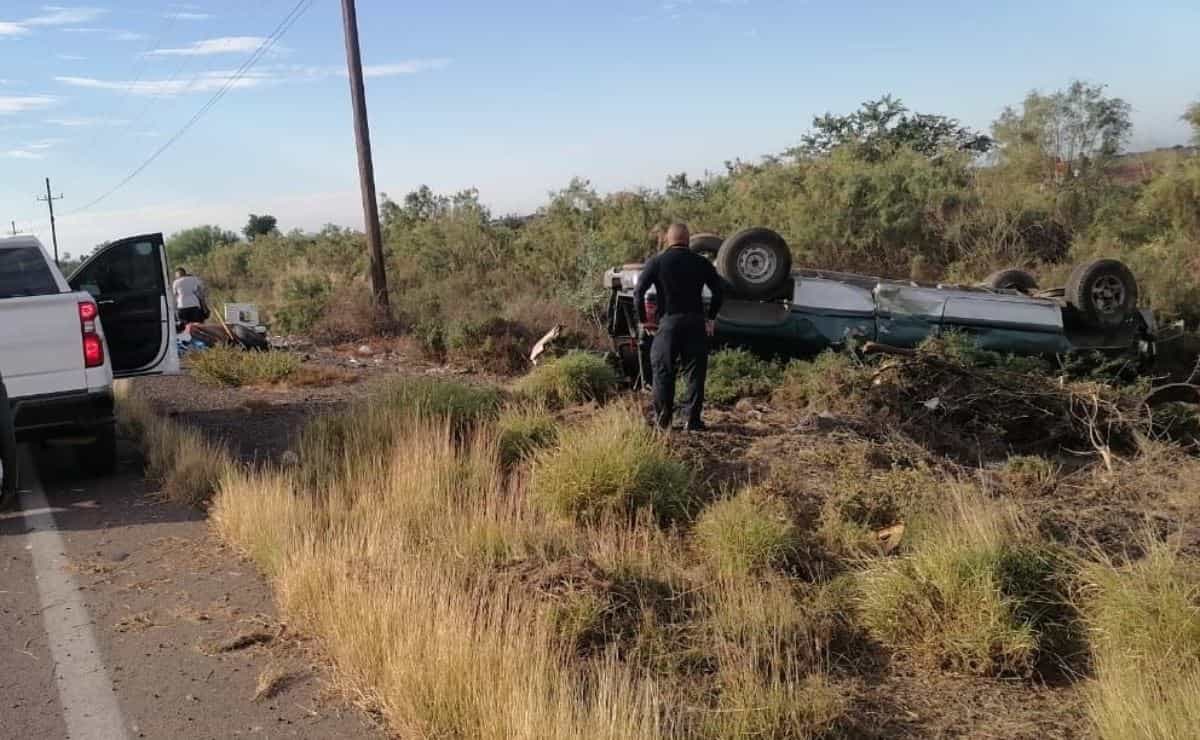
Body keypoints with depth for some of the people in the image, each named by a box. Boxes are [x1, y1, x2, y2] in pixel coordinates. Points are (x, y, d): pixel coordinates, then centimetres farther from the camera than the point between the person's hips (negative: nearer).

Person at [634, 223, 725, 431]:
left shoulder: (656, 262, 1)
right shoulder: (701, 262, 6)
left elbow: (638, 292, -5)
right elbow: (719, 290, 5)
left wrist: (643, 319, 6)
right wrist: (711, 317, 13)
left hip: (668, 322, -1)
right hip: (696, 322, 1)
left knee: (663, 371, 9)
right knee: (695, 372, 6)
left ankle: (662, 419, 11)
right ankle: (692, 419, 5)